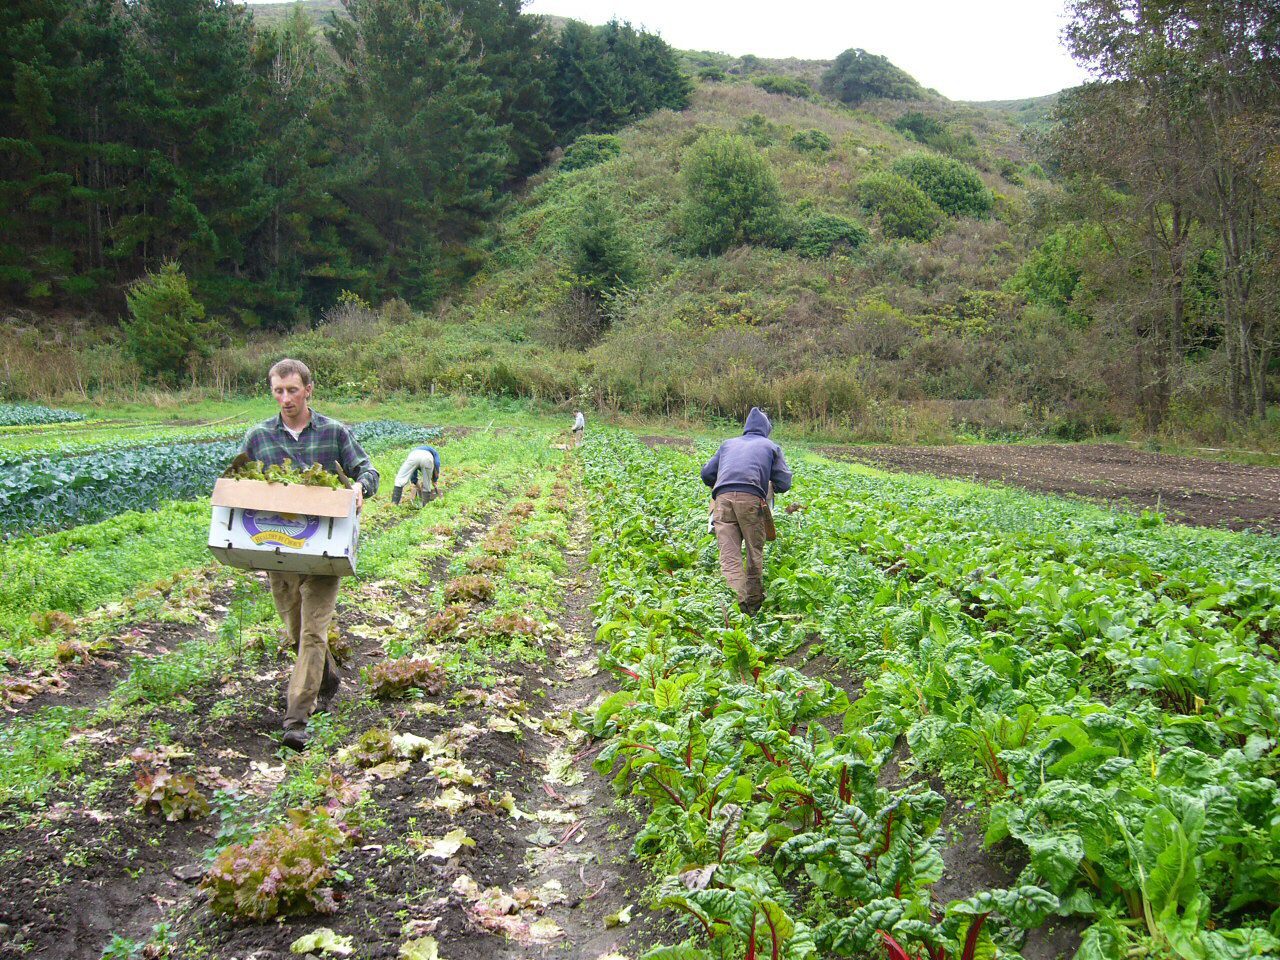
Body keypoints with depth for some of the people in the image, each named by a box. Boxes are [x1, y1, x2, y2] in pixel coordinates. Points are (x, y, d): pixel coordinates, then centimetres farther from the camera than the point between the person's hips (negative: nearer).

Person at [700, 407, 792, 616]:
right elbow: (783, 484, 18)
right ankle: (754, 605, 20)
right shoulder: (771, 446, 25)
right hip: (751, 498, -2)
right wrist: (770, 483, 40)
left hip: (722, 497, 2)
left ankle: (736, 603, -25)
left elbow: (706, 475, 32)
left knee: (729, 558, -7)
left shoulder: (728, 444, 33)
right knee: (755, 554, 12)